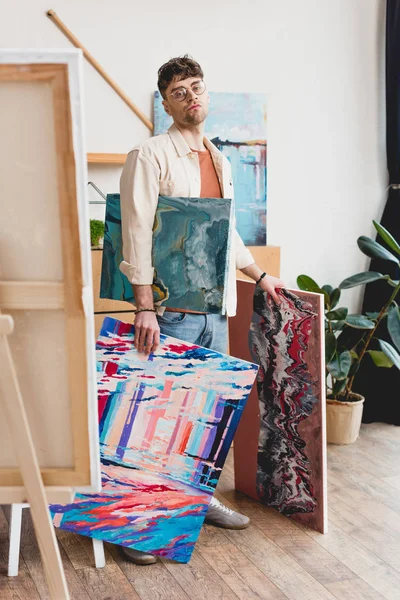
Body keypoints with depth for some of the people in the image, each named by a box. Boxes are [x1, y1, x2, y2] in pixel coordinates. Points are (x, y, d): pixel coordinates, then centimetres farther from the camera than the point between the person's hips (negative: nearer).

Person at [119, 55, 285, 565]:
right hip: (172, 310, -7)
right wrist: (144, 308, -20)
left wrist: (261, 276, 27)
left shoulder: (220, 161, 17)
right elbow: (137, 234, -14)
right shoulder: (151, 155, -7)